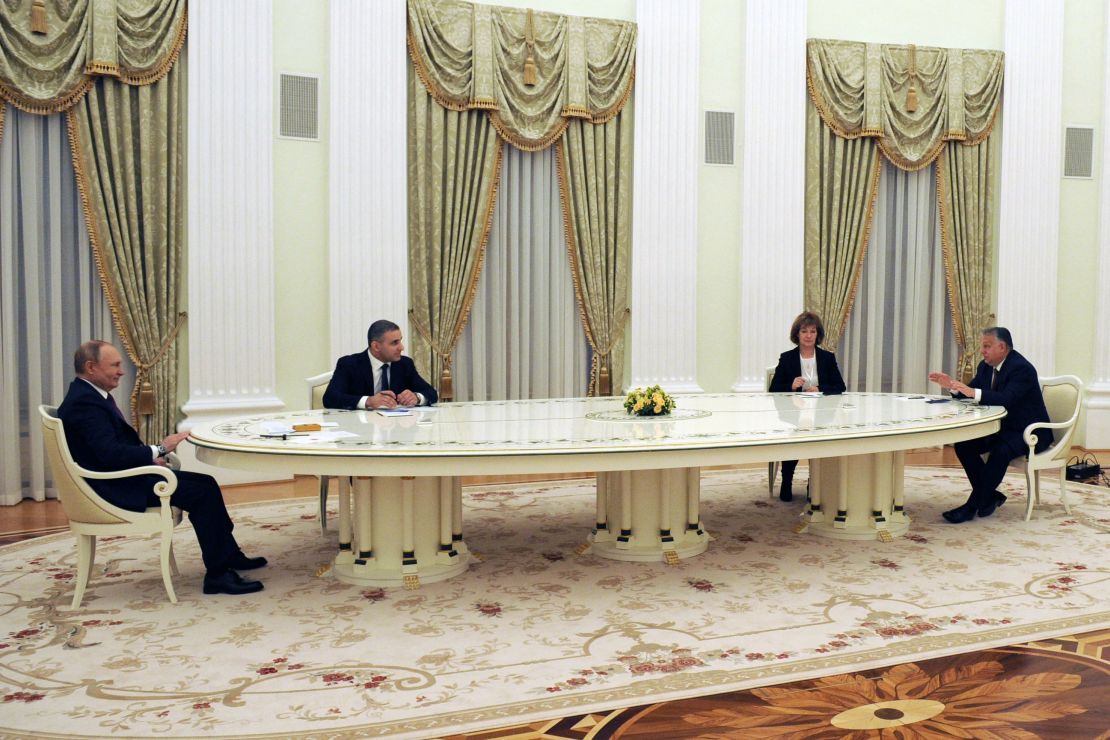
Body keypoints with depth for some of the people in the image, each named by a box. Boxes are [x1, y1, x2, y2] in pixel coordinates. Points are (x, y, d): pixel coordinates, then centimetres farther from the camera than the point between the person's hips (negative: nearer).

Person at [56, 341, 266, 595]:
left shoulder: (91, 395, 14)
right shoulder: (84, 402, -19)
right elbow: (110, 453, -28)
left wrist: (149, 456, 3)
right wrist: (159, 450, -19)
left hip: (123, 476, 10)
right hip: (115, 488, -10)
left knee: (206, 484, 7)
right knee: (201, 493, -17)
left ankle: (230, 556, 15)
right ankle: (218, 574, -11)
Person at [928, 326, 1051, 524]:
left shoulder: (1022, 368, -21)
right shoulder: (986, 367, 6)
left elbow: (1006, 399, -35)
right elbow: (969, 392, 7)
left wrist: (974, 392, -44)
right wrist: (952, 385, -12)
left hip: (1028, 432, -9)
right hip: (1002, 428, 9)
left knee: (1001, 450, -35)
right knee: (963, 445, -10)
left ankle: (972, 505, -26)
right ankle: (991, 495, 1)